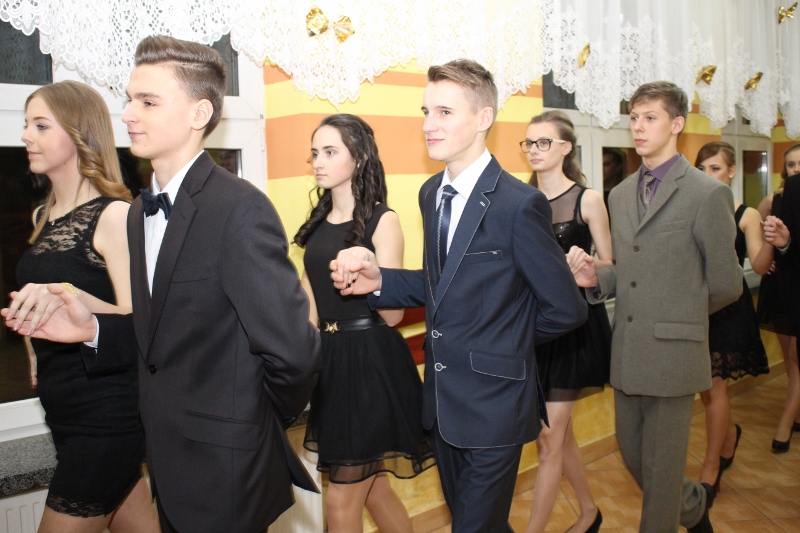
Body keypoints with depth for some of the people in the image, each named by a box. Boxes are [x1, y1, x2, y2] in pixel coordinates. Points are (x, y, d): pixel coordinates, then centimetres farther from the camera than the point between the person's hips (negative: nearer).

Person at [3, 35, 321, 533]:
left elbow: (292, 348, -26)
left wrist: (265, 424, -9)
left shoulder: (240, 209, -23)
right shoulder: (139, 212, 6)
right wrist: (94, 329, -5)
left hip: (225, 473, -7)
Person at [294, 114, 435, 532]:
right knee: (373, 491, 18)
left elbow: (393, 315, -14)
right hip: (329, 363, 7)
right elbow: (312, 306, 14)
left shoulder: (381, 220, -10)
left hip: (371, 364, -7)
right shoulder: (317, 222, 9)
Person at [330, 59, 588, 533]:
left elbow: (566, 309, -14)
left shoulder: (520, 204, -20)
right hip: (442, 399, 7)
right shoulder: (431, 193, 3)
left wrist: (509, 338, 0)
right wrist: (380, 279, -5)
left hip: (493, 404, -7)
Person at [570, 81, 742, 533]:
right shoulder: (620, 195, 11)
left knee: (660, 472, 7)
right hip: (626, 355, 7)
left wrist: (680, 317, 6)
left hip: (672, 355, -6)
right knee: (634, 459, 19)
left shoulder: (708, 194, -10)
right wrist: (597, 278, -4)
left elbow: (726, 286, -6)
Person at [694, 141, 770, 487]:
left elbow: (759, 266, -11)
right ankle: (729, 433, 45)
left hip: (728, 308, -3)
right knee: (704, 386, 13)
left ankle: (710, 470, 15)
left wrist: (770, 241, -29)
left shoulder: (745, 215, -3)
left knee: (714, 384, -1)